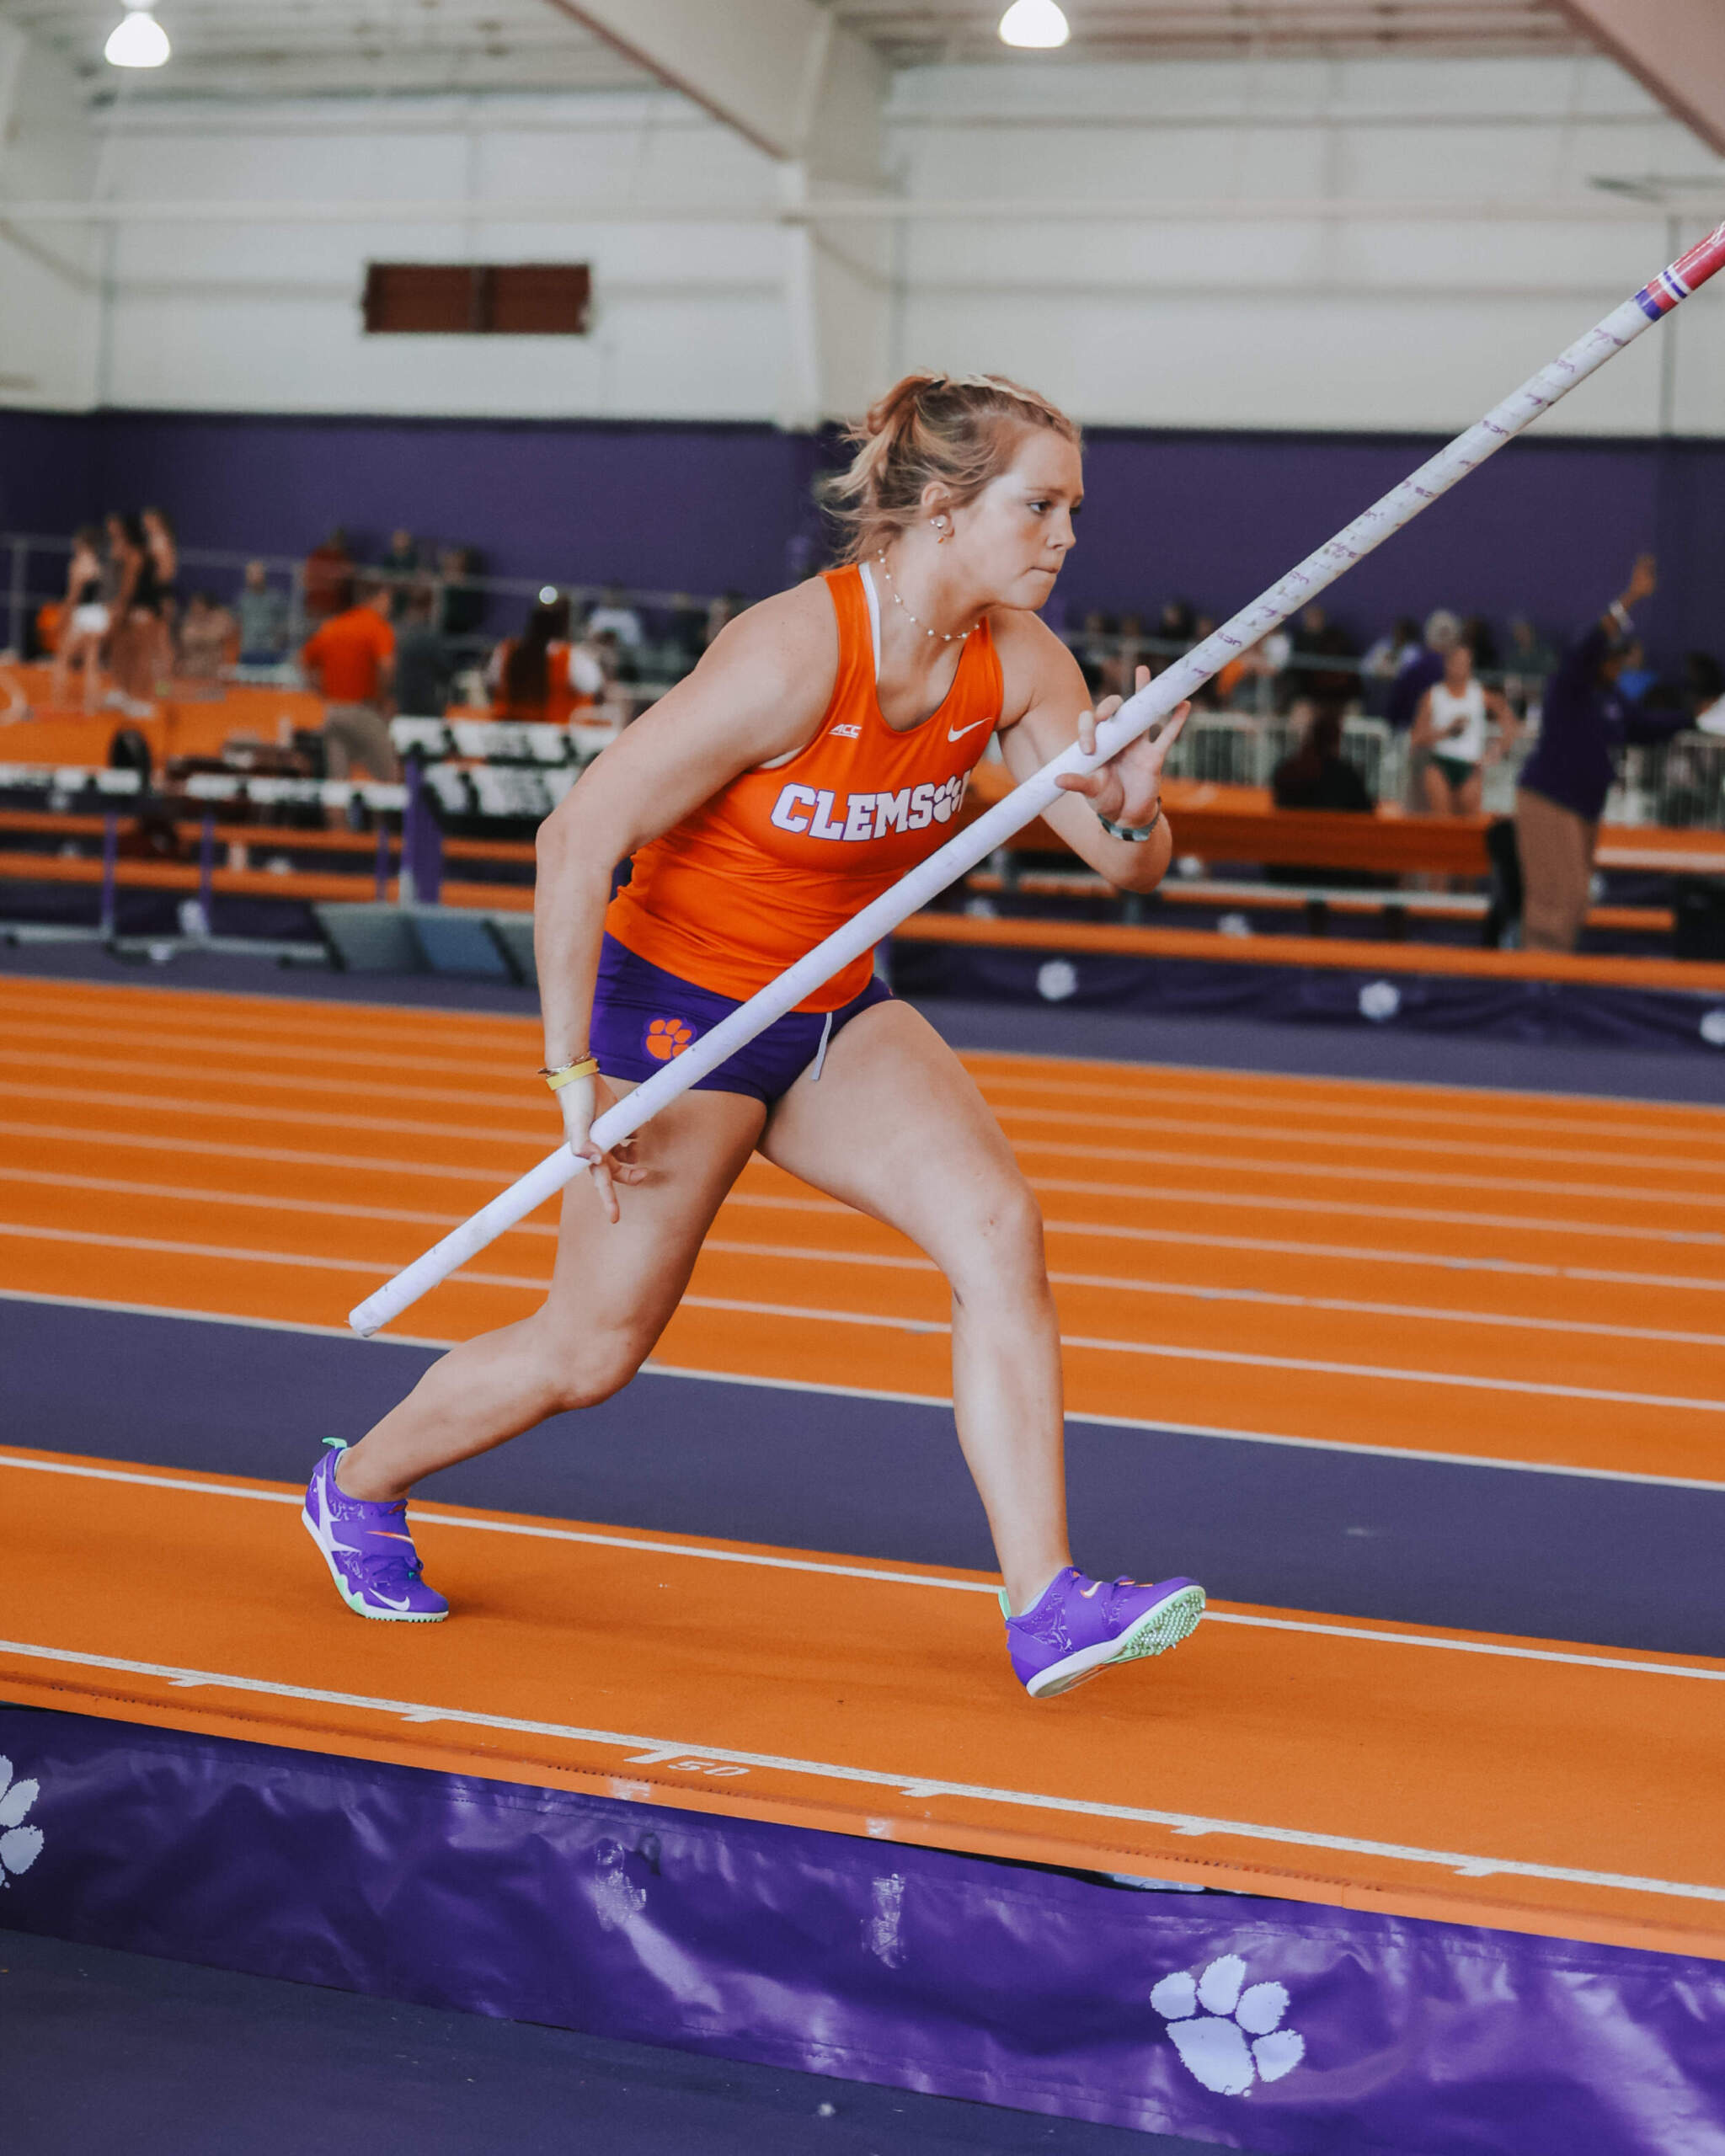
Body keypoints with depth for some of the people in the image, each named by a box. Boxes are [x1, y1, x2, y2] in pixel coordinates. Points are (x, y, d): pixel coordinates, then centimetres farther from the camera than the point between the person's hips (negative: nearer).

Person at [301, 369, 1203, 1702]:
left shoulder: (1016, 662, -8)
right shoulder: (794, 655, -29)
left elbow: (1125, 862, -4)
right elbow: (579, 838, -25)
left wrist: (1135, 799, -29)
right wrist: (570, 1067, -23)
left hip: (836, 1016, 6)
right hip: (676, 1004, -6)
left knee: (1000, 1227, -17)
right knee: (591, 1351, 7)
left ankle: (1046, 1607, -17)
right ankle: (360, 1482, 36)